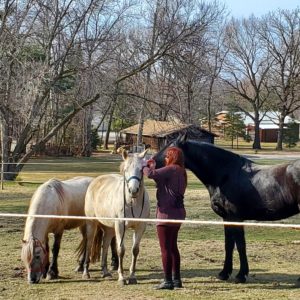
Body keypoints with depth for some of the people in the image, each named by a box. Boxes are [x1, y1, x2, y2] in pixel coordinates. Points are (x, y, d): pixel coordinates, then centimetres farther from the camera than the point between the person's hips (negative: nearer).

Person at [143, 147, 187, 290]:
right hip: (178, 212, 10)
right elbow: (161, 180, 24)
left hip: (167, 213, -10)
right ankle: (176, 279, 23)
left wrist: (146, 166, -5)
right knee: (173, 246, 18)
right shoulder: (180, 172, 16)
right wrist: (153, 167, 15)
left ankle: (168, 281, -1)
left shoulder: (171, 169, -14)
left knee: (165, 248, -4)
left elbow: (151, 174, -25)